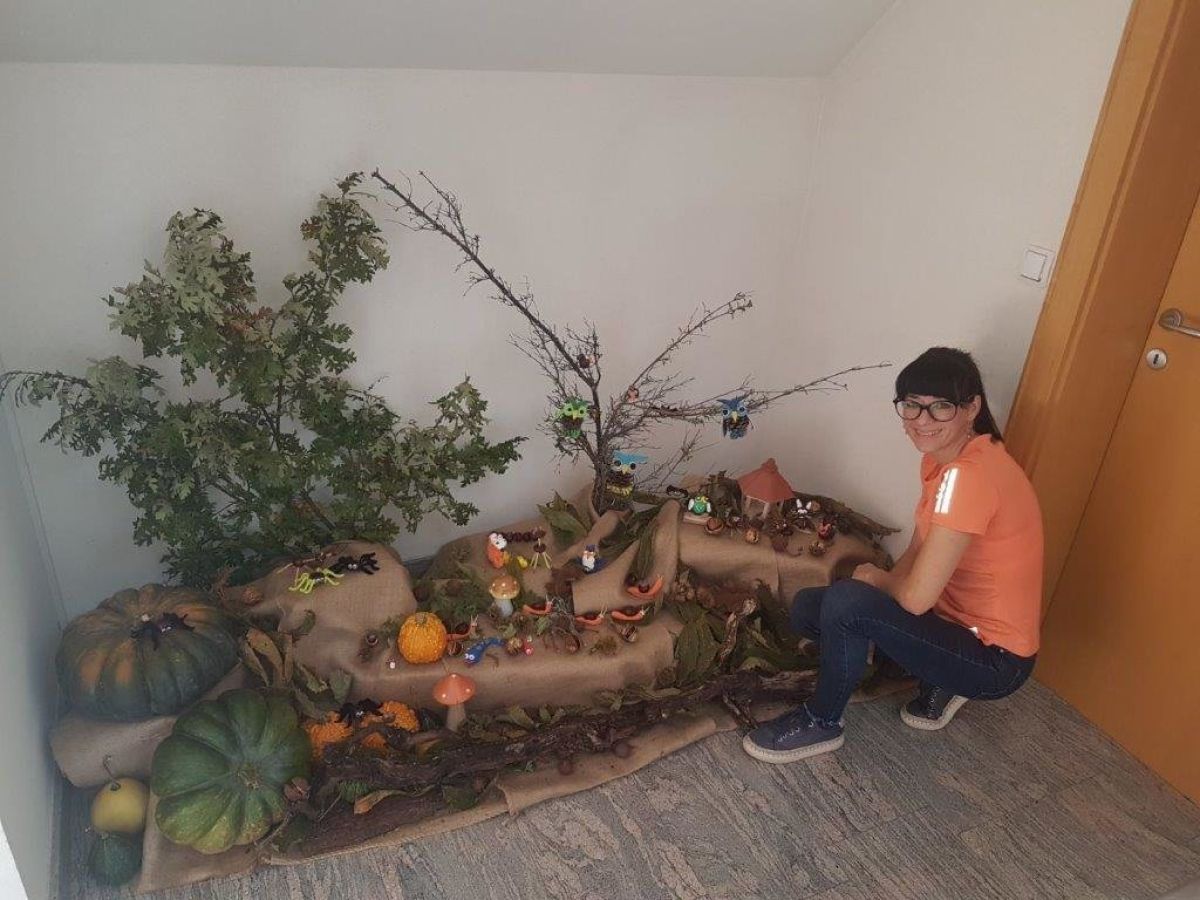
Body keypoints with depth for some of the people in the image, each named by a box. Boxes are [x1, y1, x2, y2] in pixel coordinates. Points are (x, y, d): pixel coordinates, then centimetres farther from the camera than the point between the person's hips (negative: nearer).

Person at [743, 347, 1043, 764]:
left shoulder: (970, 475, -29)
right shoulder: (941, 457, 1)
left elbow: (916, 597, -29)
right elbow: (916, 555, 9)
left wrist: (875, 577, -7)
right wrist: (882, 582, -9)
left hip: (995, 658, -9)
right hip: (958, 619, 9)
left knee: (844, 602, -28)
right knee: (806, 607, 3)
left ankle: (820, 723, -1)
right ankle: (938, 683, 12)